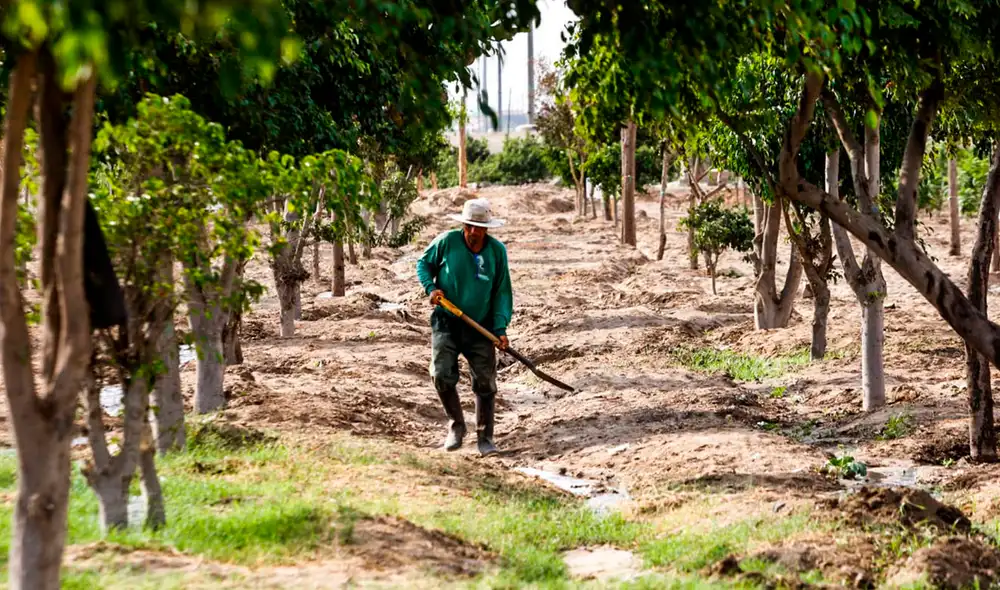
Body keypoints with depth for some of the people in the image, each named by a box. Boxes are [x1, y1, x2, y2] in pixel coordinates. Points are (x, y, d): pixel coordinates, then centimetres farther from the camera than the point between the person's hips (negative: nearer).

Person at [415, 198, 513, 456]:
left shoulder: (497, 251, -4)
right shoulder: (447, 241, -8)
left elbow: (502, 292, 0)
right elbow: (423, 263, 8)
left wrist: (501, 328, -10)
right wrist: (430, 287, -11)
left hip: (480, 327, 1)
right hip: (446, 323, -1)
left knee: (486, 382, 0)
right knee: (442, 375, -12)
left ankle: (485, 438, 13)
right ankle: (456, 426, 11)